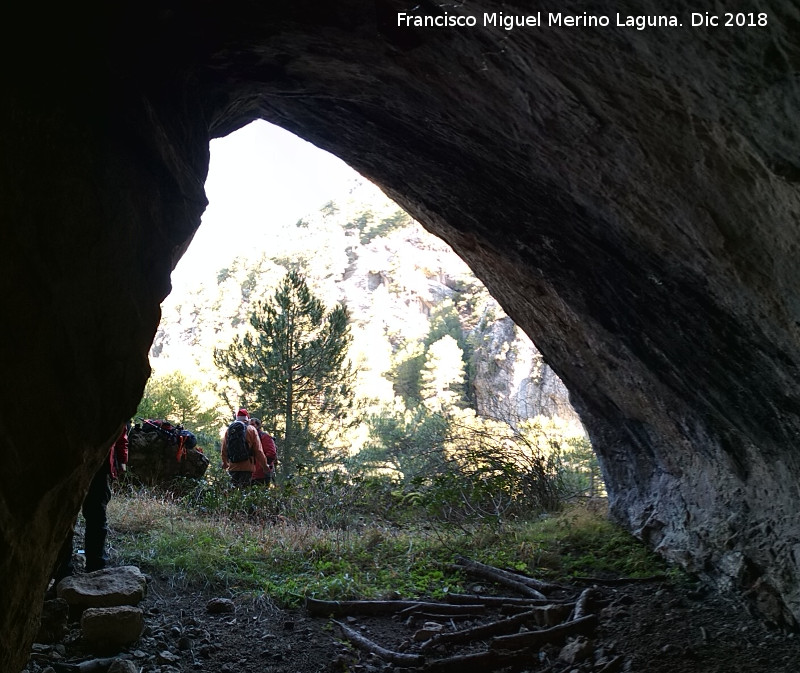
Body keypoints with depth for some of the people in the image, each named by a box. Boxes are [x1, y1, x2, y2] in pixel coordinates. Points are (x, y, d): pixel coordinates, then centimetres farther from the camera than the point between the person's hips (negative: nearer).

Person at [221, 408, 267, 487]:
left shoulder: (228, 429, 9)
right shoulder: (251, 430, -1)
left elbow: (224, 449, 14)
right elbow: (258, 450, -3)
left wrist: (225, 463, 30)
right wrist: (264, 465, 6)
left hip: (233, 467, 3)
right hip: (247, 467, -3)